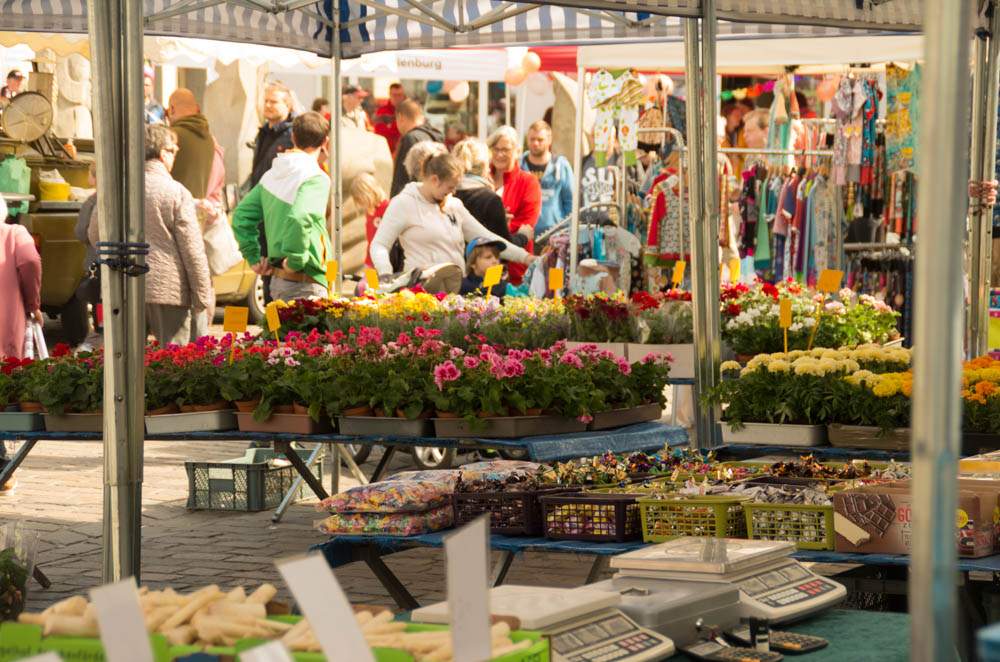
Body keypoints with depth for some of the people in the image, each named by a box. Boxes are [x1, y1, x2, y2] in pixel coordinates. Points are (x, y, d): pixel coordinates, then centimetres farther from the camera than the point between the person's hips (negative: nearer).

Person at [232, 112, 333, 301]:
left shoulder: (271, 174, 11)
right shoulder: (315, 178, -14)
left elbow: (242, 215, 15)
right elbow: (299, 218, -31)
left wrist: (254, 257, 15)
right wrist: (295, 261, -19)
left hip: (277, 278, 8)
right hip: (305, 283, -8)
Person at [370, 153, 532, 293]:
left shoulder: (454, 205, 19)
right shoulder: (404, 204, 1)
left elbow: (485, 237, 20)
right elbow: (379, 246, -1)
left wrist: (524, 257, 13)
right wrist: (386, 275, -20)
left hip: (458, 284, 6)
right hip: (424, 287, -6)